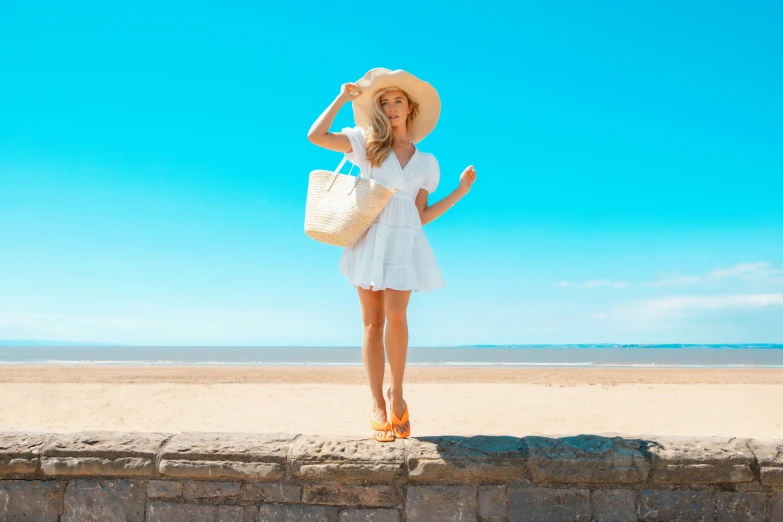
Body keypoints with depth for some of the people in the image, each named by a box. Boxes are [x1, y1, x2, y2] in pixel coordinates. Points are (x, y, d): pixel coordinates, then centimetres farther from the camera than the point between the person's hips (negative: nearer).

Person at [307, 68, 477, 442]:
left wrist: (461, 190, 9)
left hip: (404, 242, 1)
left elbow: (421, 216, 12)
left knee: (396, 316, -16)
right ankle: (377, 405, 6)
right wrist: (342, 98, 4)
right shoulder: (366, 142, 10)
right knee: (373, 323, -1)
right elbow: (316, 136, -2)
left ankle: (397, 395, 4)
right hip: (369, 238, 0)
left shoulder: (426, 162, 16)